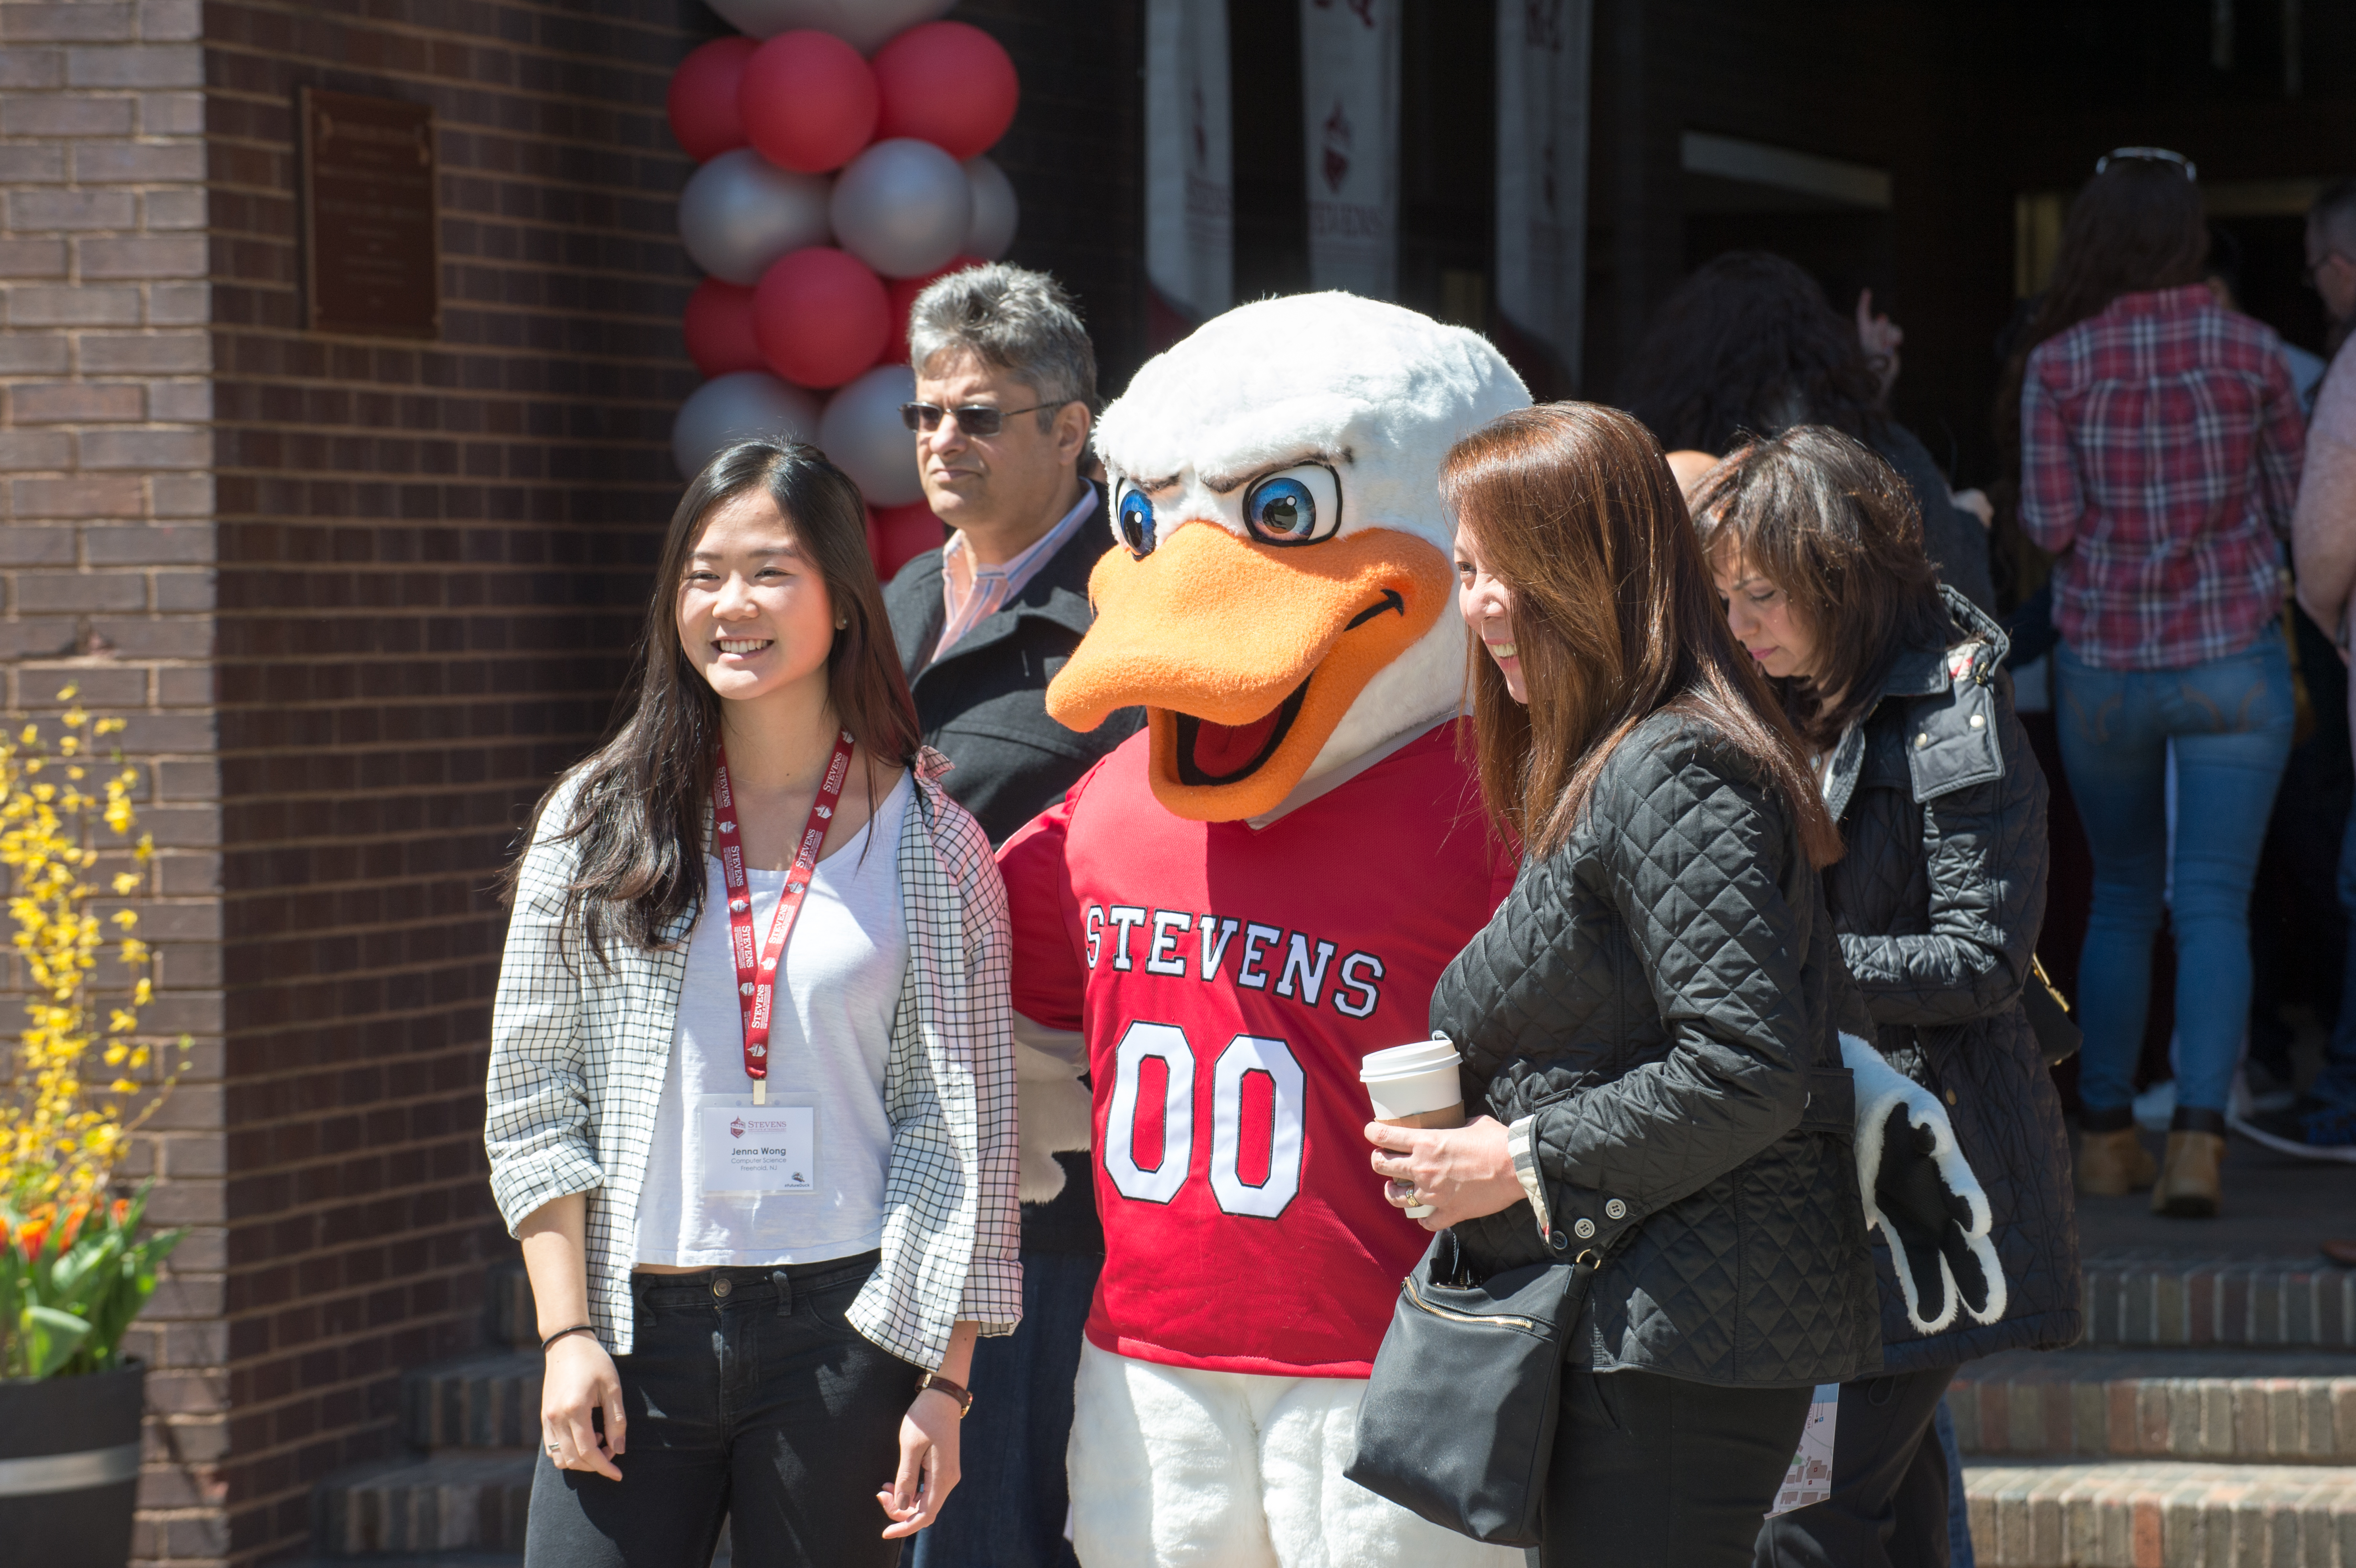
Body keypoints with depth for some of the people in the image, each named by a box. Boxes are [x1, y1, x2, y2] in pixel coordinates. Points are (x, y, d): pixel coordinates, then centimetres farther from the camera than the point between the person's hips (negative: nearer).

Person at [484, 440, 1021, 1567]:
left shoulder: (929, 846, 2)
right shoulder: (598, 826, 6)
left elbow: (965, 1133, 1)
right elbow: (532, 1099, 6)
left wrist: (943, 1384, -4)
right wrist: (568, 1333, -2)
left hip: (843, 1338, -1)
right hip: (634, 1335, 1)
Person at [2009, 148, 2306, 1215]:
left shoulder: (2059, 363, -4)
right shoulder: (2251, 352, -3)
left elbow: (2049, 525, -6)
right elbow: (2291, 500, 4)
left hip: (2101, 665, 1)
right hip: (2233, 660, -1)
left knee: (2120, 897, 15)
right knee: (2213, 902, -2)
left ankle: (2107, 1135, 17)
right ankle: (2199, 1135, -16)